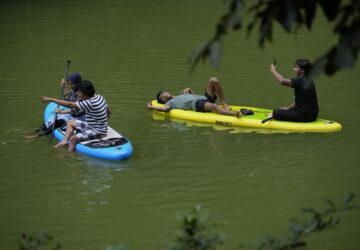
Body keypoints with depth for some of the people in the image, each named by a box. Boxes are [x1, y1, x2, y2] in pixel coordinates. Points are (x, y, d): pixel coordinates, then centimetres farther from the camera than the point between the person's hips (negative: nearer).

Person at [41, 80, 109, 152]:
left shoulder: (90, 103, -29)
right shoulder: (99, 97, -3)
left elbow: (69, 104, -25)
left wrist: (50, 99, -20)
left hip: (97, 132, -10)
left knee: (73, 138, -29)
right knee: (70, 122, 17)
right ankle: (64, 141, 5)